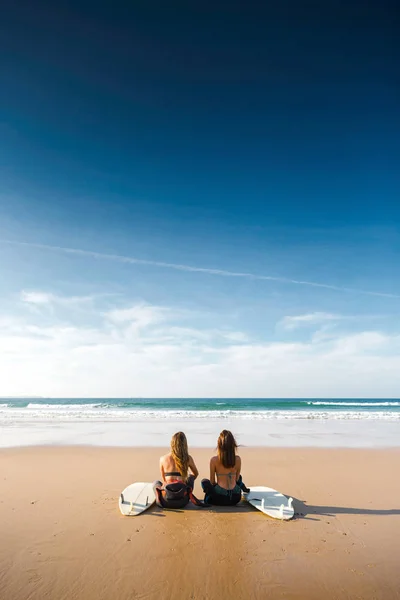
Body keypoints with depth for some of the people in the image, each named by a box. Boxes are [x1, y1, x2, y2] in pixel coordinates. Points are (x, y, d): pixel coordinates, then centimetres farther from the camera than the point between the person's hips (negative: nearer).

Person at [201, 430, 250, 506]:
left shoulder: (214, 460, -12)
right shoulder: (238, 459, -5)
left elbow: (212, 482, 0)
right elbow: (237, 479, 8)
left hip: (220, 498, -3)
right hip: (236, 498, 3)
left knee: (204, 481, 24)